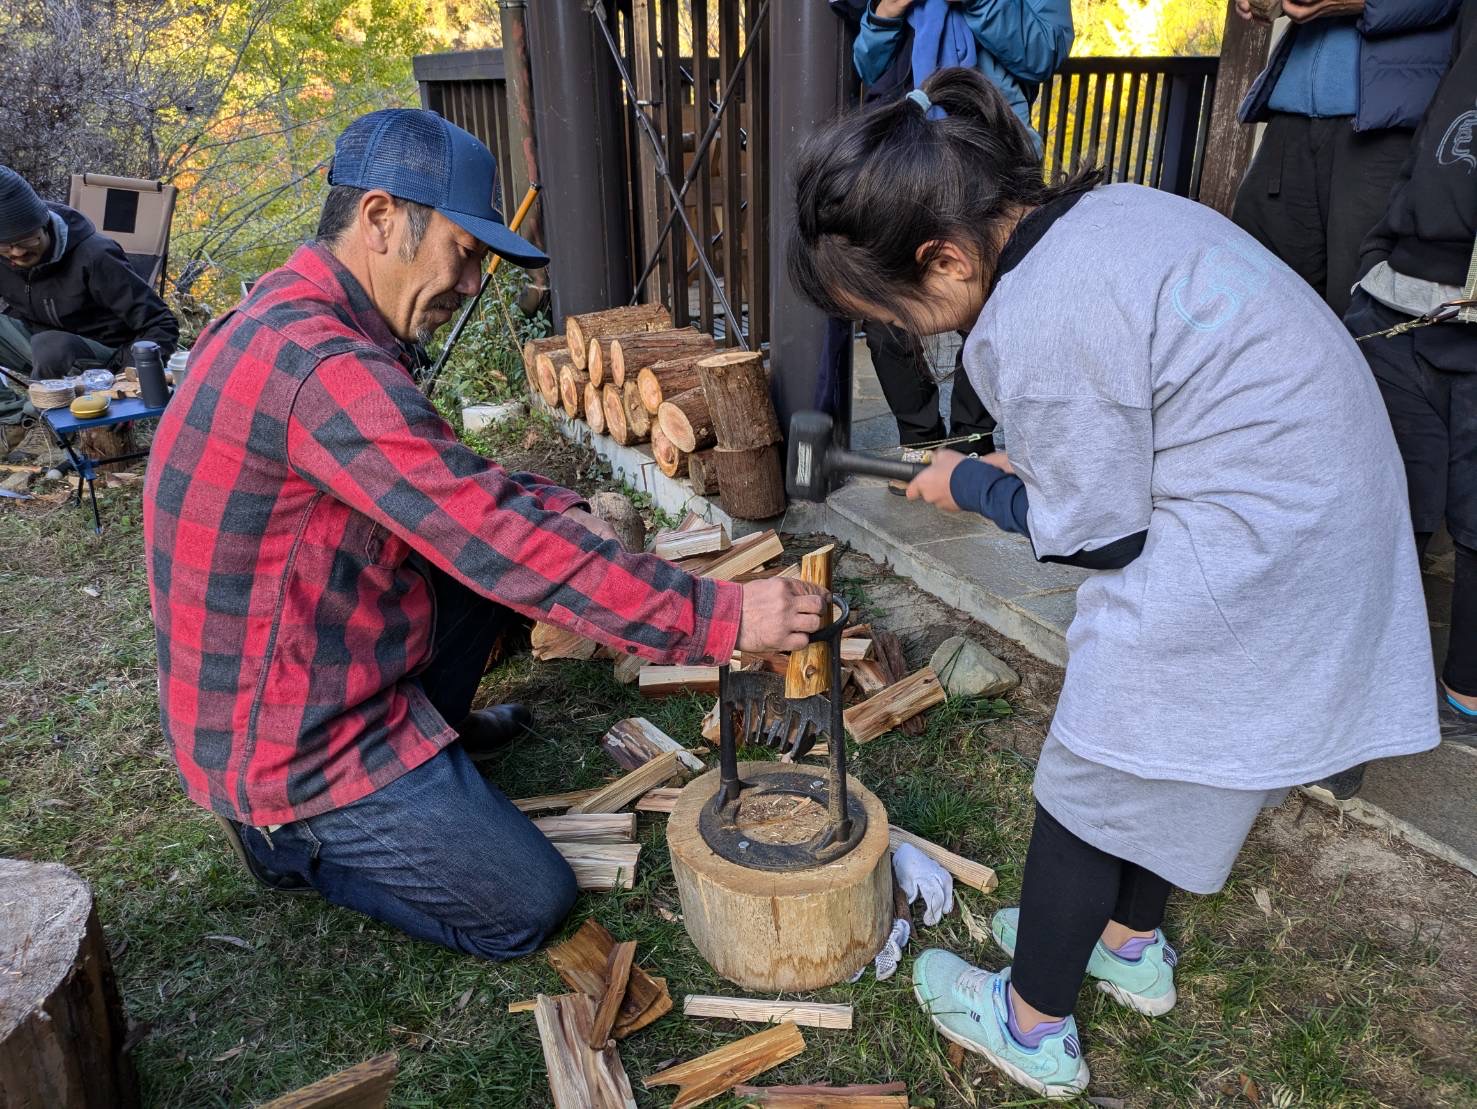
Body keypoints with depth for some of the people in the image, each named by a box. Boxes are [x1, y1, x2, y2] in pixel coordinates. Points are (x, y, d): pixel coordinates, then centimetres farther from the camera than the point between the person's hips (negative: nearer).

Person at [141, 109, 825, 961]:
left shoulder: (293, 317, 3)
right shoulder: (322, 368, -29)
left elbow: (449, 482, 12)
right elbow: (505, 545, -31)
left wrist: (567, 513, -4)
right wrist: (721, 617, -27)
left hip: (317, 671, 9)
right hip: (290, 746, -9)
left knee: (504, 538, 8)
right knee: (532, 906, 0)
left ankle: (433, 730, 20)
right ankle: (291, 834, 9)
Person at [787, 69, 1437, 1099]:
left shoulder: (1038, 320, -25)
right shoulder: (1098, 206, 3)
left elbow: (1095, 537, -15)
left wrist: (969, 486, 0)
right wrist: (1037, 461, 12)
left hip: (1239, 555, -9)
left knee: (1096, 776, 8)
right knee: (1155, 756, 24)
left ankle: (1035, 1026, 28)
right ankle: (1134, 944, 46)